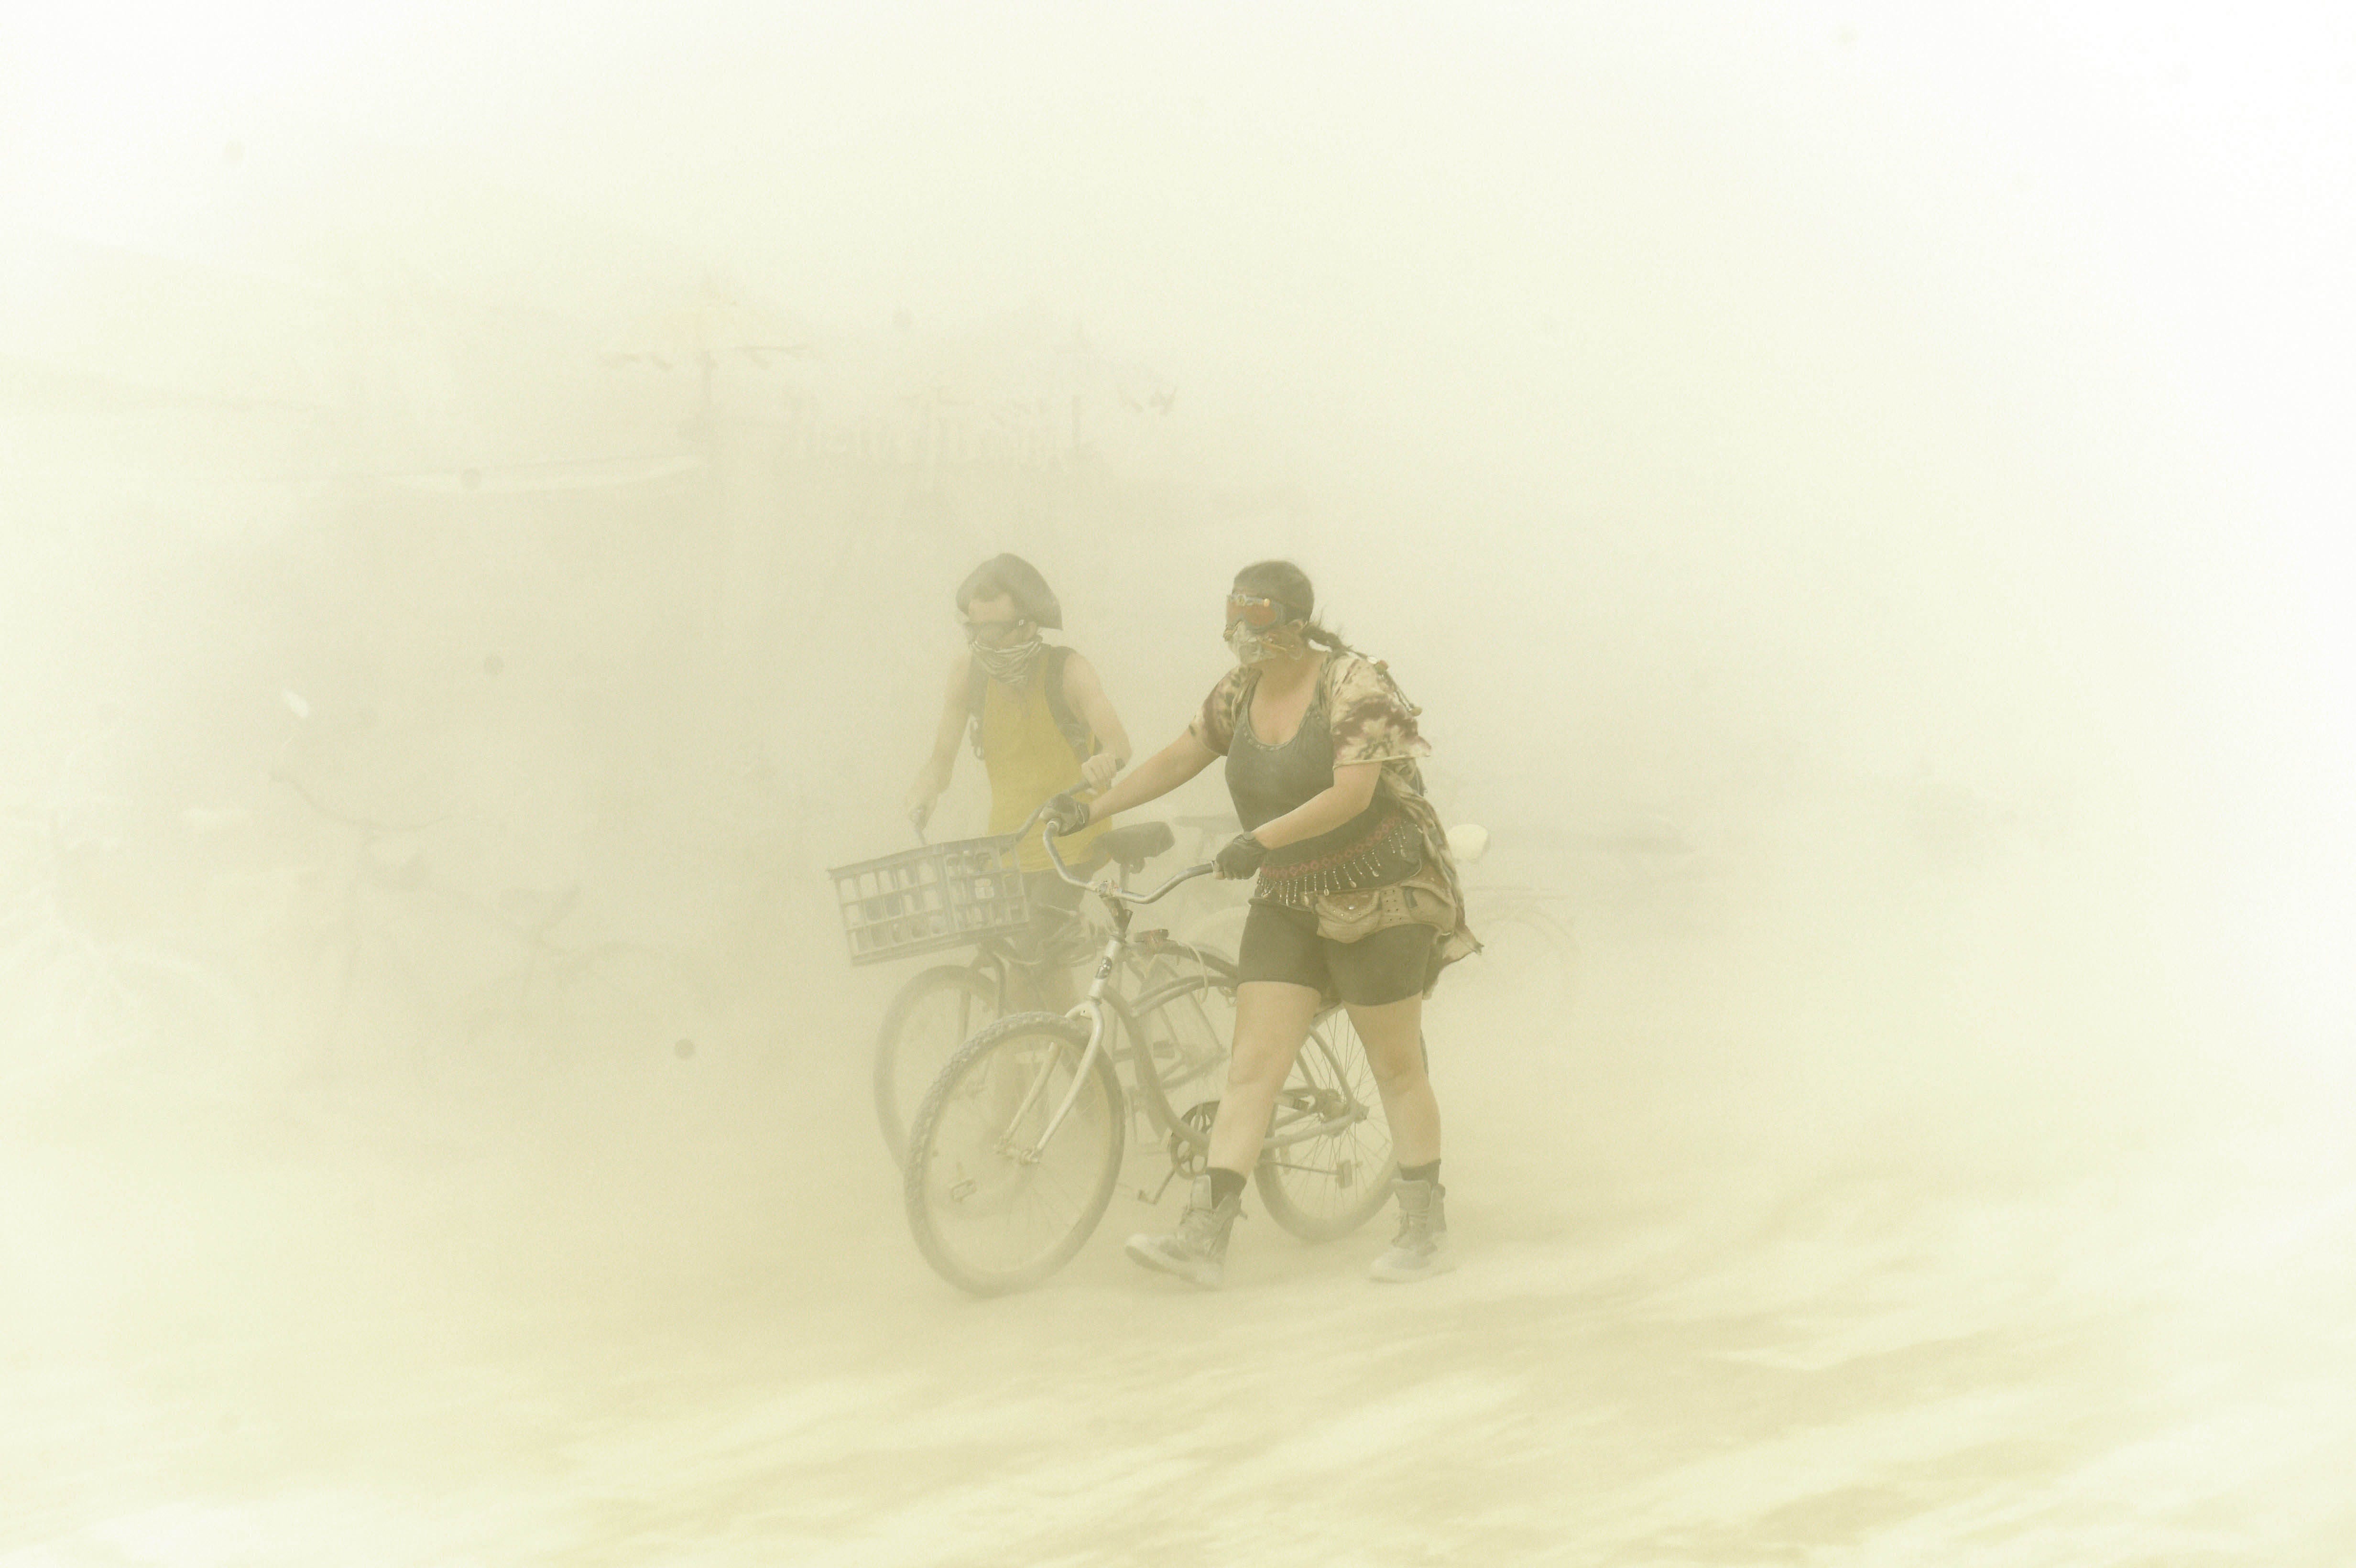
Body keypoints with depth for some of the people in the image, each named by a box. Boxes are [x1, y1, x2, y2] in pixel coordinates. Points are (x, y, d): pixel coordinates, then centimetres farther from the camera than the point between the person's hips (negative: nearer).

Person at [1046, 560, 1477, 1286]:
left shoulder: (1355, 688, -17)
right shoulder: (1238, 693, 4)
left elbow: (1352, 794, -26)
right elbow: (1180, 757, 15)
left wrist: (1260, 840, -30)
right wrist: (1094, 810, 12)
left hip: (1380, 897, -6)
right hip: (1288, 901, 6)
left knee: (1397, 1068, 3)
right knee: (1252, 1067, -3)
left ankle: (1427, 1234, 16)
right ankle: (1202, 1238, -9)